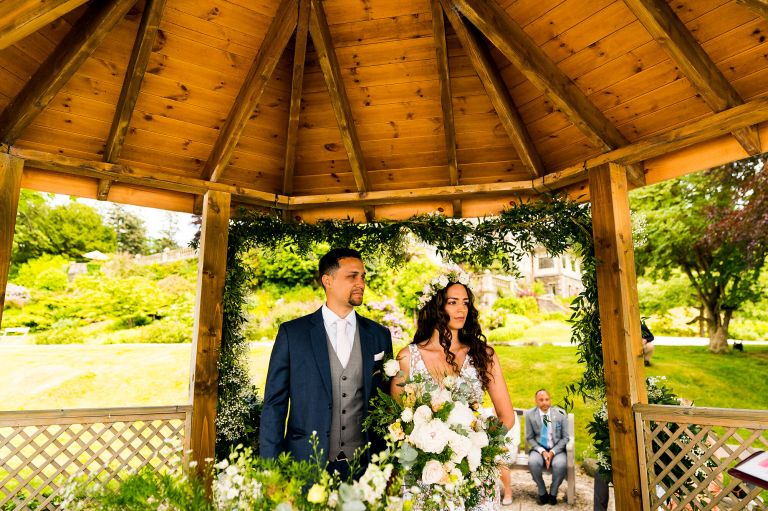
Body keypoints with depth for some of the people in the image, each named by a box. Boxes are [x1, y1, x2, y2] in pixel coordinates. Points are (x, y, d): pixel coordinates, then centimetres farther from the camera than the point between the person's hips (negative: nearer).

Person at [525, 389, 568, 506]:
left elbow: (565, 437, -1)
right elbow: (529, 438, 0)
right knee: (533, 462, -31)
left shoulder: (561, 413, -6)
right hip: (539, 449, 0)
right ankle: (542, 492, -4)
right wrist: (542, 451, -16)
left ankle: (553, 493, -3)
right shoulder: (530, 414, -6)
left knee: (561, 464, -32)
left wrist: (552, 452, -14)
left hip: (556, 449, 0)